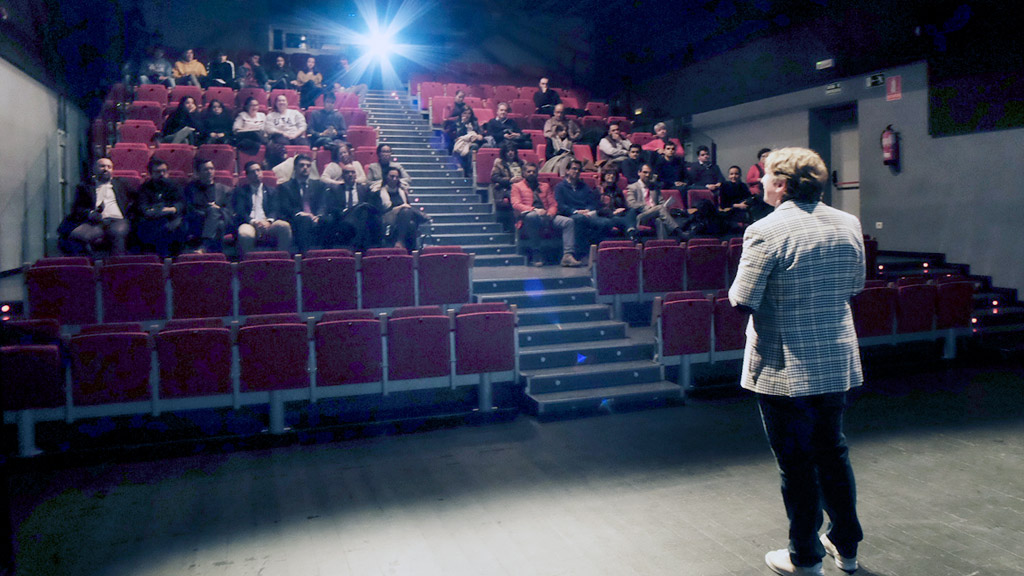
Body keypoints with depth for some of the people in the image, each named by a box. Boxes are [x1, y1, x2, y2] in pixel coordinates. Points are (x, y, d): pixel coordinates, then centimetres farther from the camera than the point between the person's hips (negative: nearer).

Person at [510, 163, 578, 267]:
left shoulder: (545, 186, 28)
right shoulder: (517, 186, 16)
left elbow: (553, 204, 19)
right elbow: (516, 205, -1)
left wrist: (551, 212, -7)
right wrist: (535, 210, -17)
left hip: (546, 217, 4)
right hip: (529, 215, -4)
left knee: (569, 221, -20)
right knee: (531, 216, -42)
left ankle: (567, 256, -33)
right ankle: (536, 256, -33)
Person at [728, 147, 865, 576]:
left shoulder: (766, 231, -18)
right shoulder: (849, 225, 3)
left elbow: (742, 300, -17)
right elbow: (854, 287, 13)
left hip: (784, 369, -6)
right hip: (839, 364, 6)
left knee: (796, 463, 8)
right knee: (833, 453, 21)